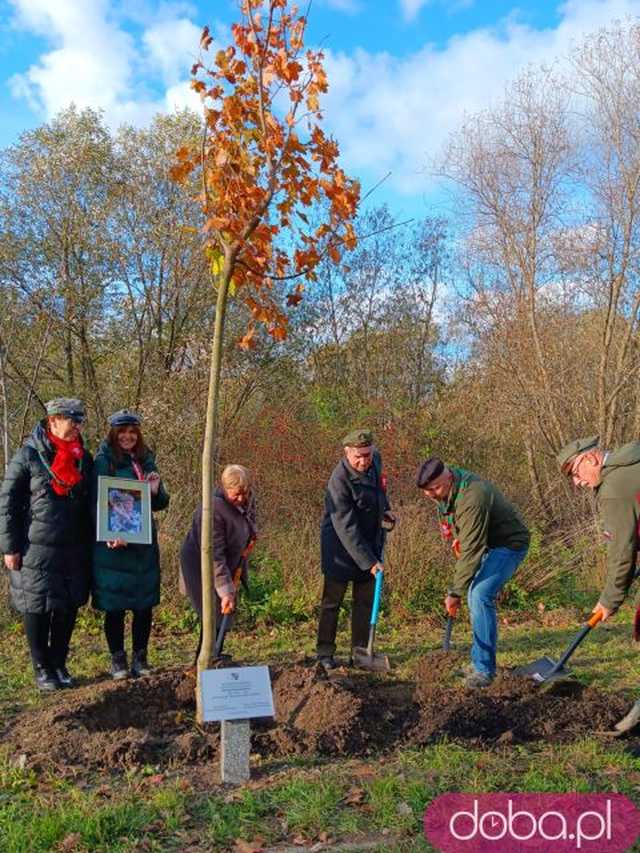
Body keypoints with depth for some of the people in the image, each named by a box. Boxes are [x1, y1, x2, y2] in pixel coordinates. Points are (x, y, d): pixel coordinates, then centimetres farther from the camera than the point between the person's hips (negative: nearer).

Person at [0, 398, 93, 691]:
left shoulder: (83, 457, 7)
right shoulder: (28, 455, -7)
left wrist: (90, 544, 11)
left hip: (75, 550, 5)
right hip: (37, 549, -4)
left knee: (69, 606, 9)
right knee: (38, 607, 5)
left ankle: (59, 663, 25)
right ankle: (42, 668, 20)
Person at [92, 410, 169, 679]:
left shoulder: (146, 460, 11)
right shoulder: (104, 461, -5)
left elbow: (160, 504, 15)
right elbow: (97, 502, -11)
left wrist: (156, 491, -8)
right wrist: (111, 535, -24)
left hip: (144, 543, 5)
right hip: (113, 544, -4)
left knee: (144, 604, 8)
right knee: (114, 606, 3)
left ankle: (140, 657, 22)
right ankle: (117, 659, 18)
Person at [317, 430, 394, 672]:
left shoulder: (376, 460, -5)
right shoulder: (339, 480, -28)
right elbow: (346, 529, -29)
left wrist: (384, 511, 4)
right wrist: (369, 562, -30)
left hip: (371, 542, 7)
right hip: (340, 546, -7)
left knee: (366, 600, 12)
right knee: (332, 600, 5)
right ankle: (325, 652, 17)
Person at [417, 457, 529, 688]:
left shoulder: (472, 497, -34)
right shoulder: (446, 489, -3)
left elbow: (471, 550, -33)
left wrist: (455, 592, -29)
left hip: (508, 543, -9)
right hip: (486, 544, 10)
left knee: (480, 596, -21)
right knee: (474, 597, 10)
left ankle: (484, 669, -14)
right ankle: (481, 662, 22)